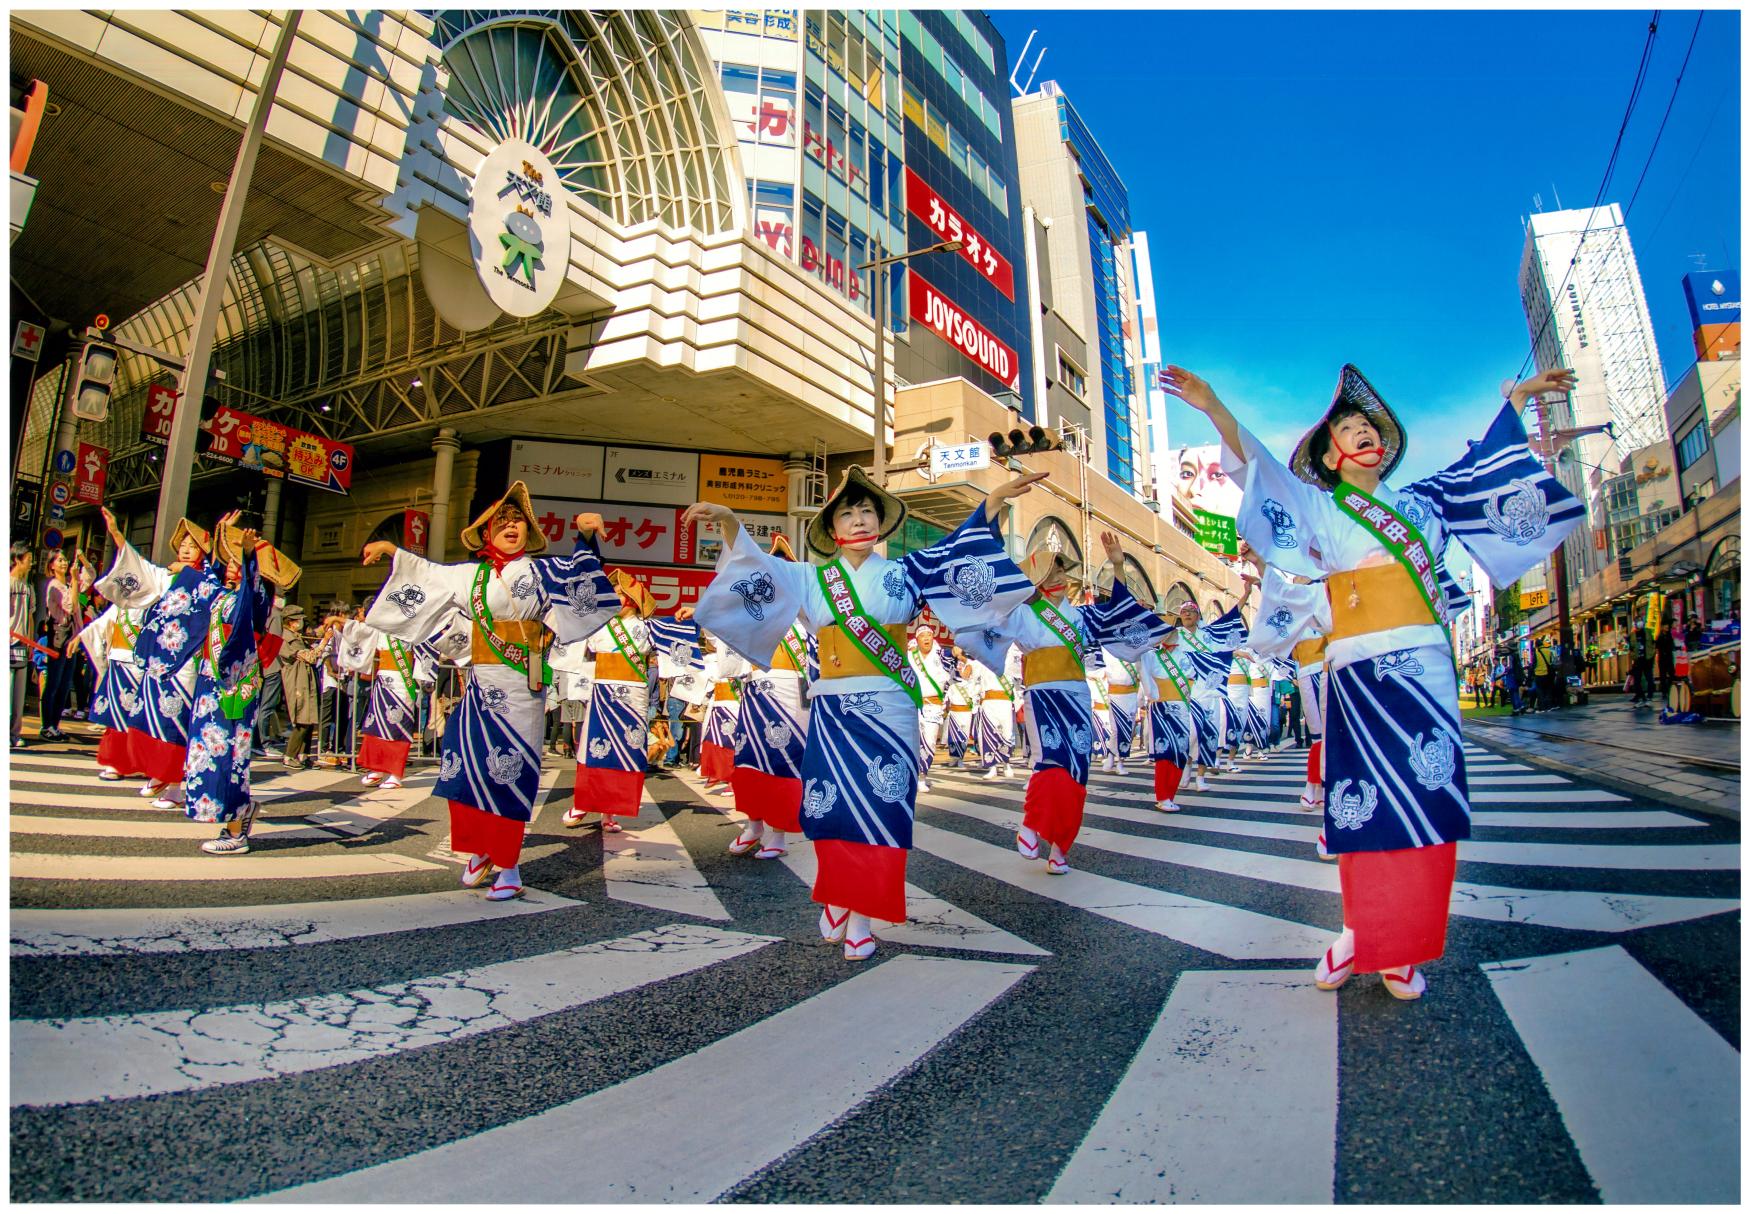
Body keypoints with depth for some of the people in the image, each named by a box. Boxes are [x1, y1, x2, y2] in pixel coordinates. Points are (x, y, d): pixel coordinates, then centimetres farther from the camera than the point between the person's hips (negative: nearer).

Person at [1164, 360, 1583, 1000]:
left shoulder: (1422, 503, 20)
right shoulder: (1318, 508, 6)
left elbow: (1483, 462, 33)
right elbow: (1258, 465, -8)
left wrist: (1521, 393, 40)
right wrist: (1213, 407, -22)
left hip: (1427, 666, 4)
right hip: (1363, 671, -4)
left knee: (1427, 800, 0)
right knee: (1374, 803, -5)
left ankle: (1399, 947, 9)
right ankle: (1364, 935, 9)